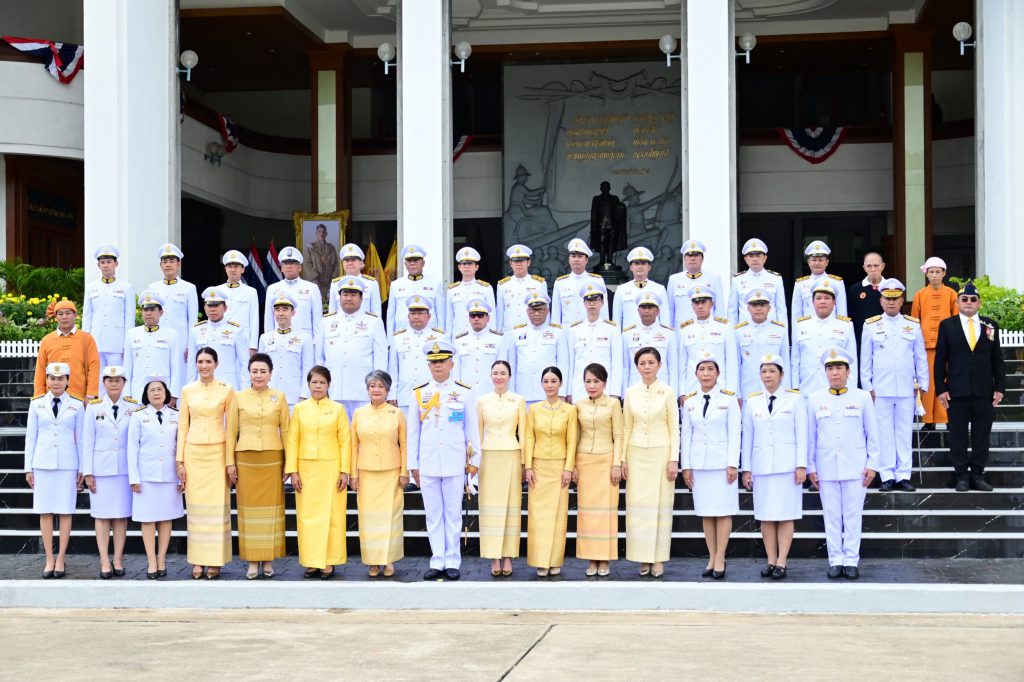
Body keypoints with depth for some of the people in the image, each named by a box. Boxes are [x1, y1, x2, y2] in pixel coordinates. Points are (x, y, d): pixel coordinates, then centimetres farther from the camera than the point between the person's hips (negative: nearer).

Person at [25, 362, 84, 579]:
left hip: (67, 464, -1)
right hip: (43, 463, 1)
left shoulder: (77, 405, 3)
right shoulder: (37, 404, 6)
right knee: (45, 512, 2)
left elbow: (80, 438, 5)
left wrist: (82, 468, 4)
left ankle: (60, 559, 6)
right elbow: (31, 437, 8)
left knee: (65, 512, 0)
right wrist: (28, 467, 6)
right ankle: (49, 560, 8)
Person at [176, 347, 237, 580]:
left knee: (217, 506, -1)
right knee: (196, 506, 3)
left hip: (217, 453, -2)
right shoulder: (187, 391, 6)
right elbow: (182, 427, 7)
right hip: (193, 453, 2)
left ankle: (215, 561, 5)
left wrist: (230, 461, -4)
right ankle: (198, 560, 9)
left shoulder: (226, 390, 0)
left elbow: (231, 427, 0)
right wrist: (180, 460, 2)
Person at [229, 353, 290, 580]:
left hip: (272, 459, 0)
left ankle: (268, 560, 10)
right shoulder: (239, 397, 4)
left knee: (271, 507, 2)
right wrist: (230, 462, 1)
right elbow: (231, 431, 5)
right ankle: (252, 561, 6)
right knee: (249, 507, 1)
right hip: (246, 459, 0)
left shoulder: (279, 397, 4)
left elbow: (286, 431, 5)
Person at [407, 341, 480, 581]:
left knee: (453, 514, 3)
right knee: (433, 514, 5)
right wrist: (413, 464, 6)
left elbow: (472, 429, 5)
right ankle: (437, 562, 10)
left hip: (455, 463, -1)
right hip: (428, 464, 2)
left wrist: (474, 460, 3)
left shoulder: (465, 392, 2)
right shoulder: (419, 393, 5)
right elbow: (413, 432, 8)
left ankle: (452, 562, 9)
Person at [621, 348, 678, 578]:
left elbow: (674, 428, -1)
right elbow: (626, 427, 9)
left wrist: (674, 459, -7)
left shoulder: (668, 392, -1)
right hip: (636, 454, 2)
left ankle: (658, 559, 6)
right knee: (637, 505, 1)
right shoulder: (631, 393, 6)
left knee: (660, 505, -1)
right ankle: (643, 558, 9)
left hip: (660, 453, -2)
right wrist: (622, 458, 4)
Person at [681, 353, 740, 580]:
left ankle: (720, 559, 1)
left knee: (723, 510, -3)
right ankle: (711, 559, 10)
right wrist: (686, 466, 4)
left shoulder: (729, 399, -1)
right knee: (706, 512, 5)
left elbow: (734, 432, -3)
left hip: (722, 462, -3)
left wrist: (733, 464, -9)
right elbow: (686, 435, 9)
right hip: (699, 463, 3)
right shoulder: (689, 402, 8)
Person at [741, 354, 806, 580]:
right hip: (761, 466, 3)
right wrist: (746, 468, 7)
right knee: (765, 515, 2)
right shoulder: (752, 401, 9)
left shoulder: (795, 399, 2)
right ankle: (771, 560, 7)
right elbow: (747, 436, 10)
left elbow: (802, 434, 0)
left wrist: (801, 465, -6)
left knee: (786, 515, -3)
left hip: (787, 466, -3)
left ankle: (782, 562, 0)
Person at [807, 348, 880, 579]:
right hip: (826, 468, 1)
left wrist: (872, 464, 1)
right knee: (831, 516, 4)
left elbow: (872, 434, 5)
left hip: (855, 468, -1)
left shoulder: (863, 397, 3)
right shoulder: (815, 399, 6)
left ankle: (851, 561, 8)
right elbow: (811, 436, 8)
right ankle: (836, 561, 10)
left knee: (853, 516, 1)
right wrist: (810, 467, 6)